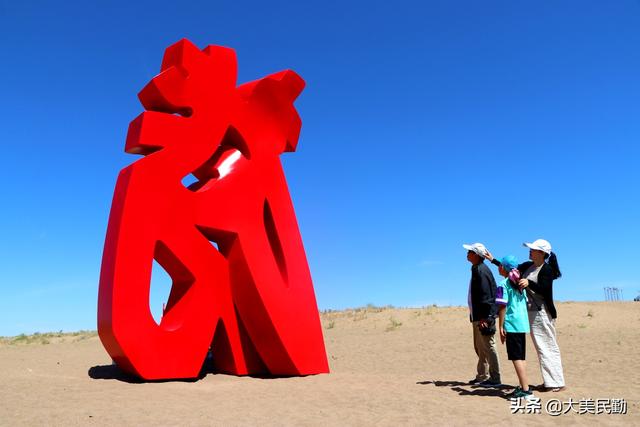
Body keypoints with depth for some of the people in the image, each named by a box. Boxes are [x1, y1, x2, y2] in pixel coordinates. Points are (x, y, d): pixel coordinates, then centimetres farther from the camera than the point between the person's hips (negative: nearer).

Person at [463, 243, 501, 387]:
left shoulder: (481, 270, -16)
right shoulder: (476, 270, 15)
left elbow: (485, 295, -22)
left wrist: (484, 317, -24)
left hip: (484, 317, -11)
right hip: (477, 316, 11)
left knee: (488, 347, -3)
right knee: (480, 348, 17)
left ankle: (495, 379, 5)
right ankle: (482, 376, 27)